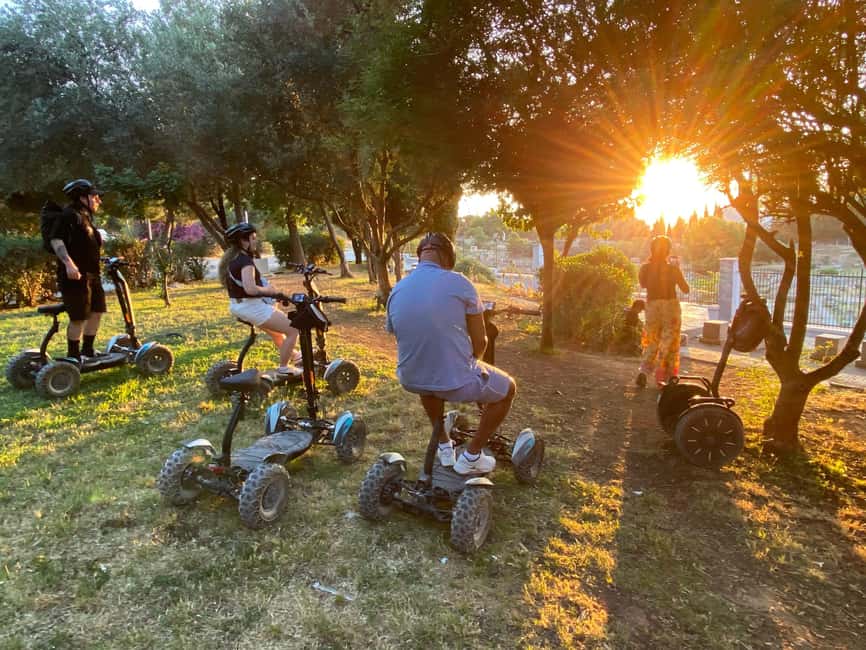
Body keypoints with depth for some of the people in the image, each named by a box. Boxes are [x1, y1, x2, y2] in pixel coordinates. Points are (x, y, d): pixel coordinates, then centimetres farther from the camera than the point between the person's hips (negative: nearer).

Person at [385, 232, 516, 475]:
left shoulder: (396, 290, 3)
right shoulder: (459, 283, -11)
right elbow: (480, 343, -5)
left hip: (410, 381, 5)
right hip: (456, 383, -4)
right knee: (508, 388, 24)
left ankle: (444, 446, 41)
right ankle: (471, 456, 24)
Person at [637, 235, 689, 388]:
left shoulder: (645, 267, -4)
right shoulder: (672, 268, -9)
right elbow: (685, 289, 2)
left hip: (652, 306, 2)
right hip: (671, 305, -2)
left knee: (652, 341, 15)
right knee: (669, 343, 9)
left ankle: (643, 371, -3)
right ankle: (661, 376, 7)